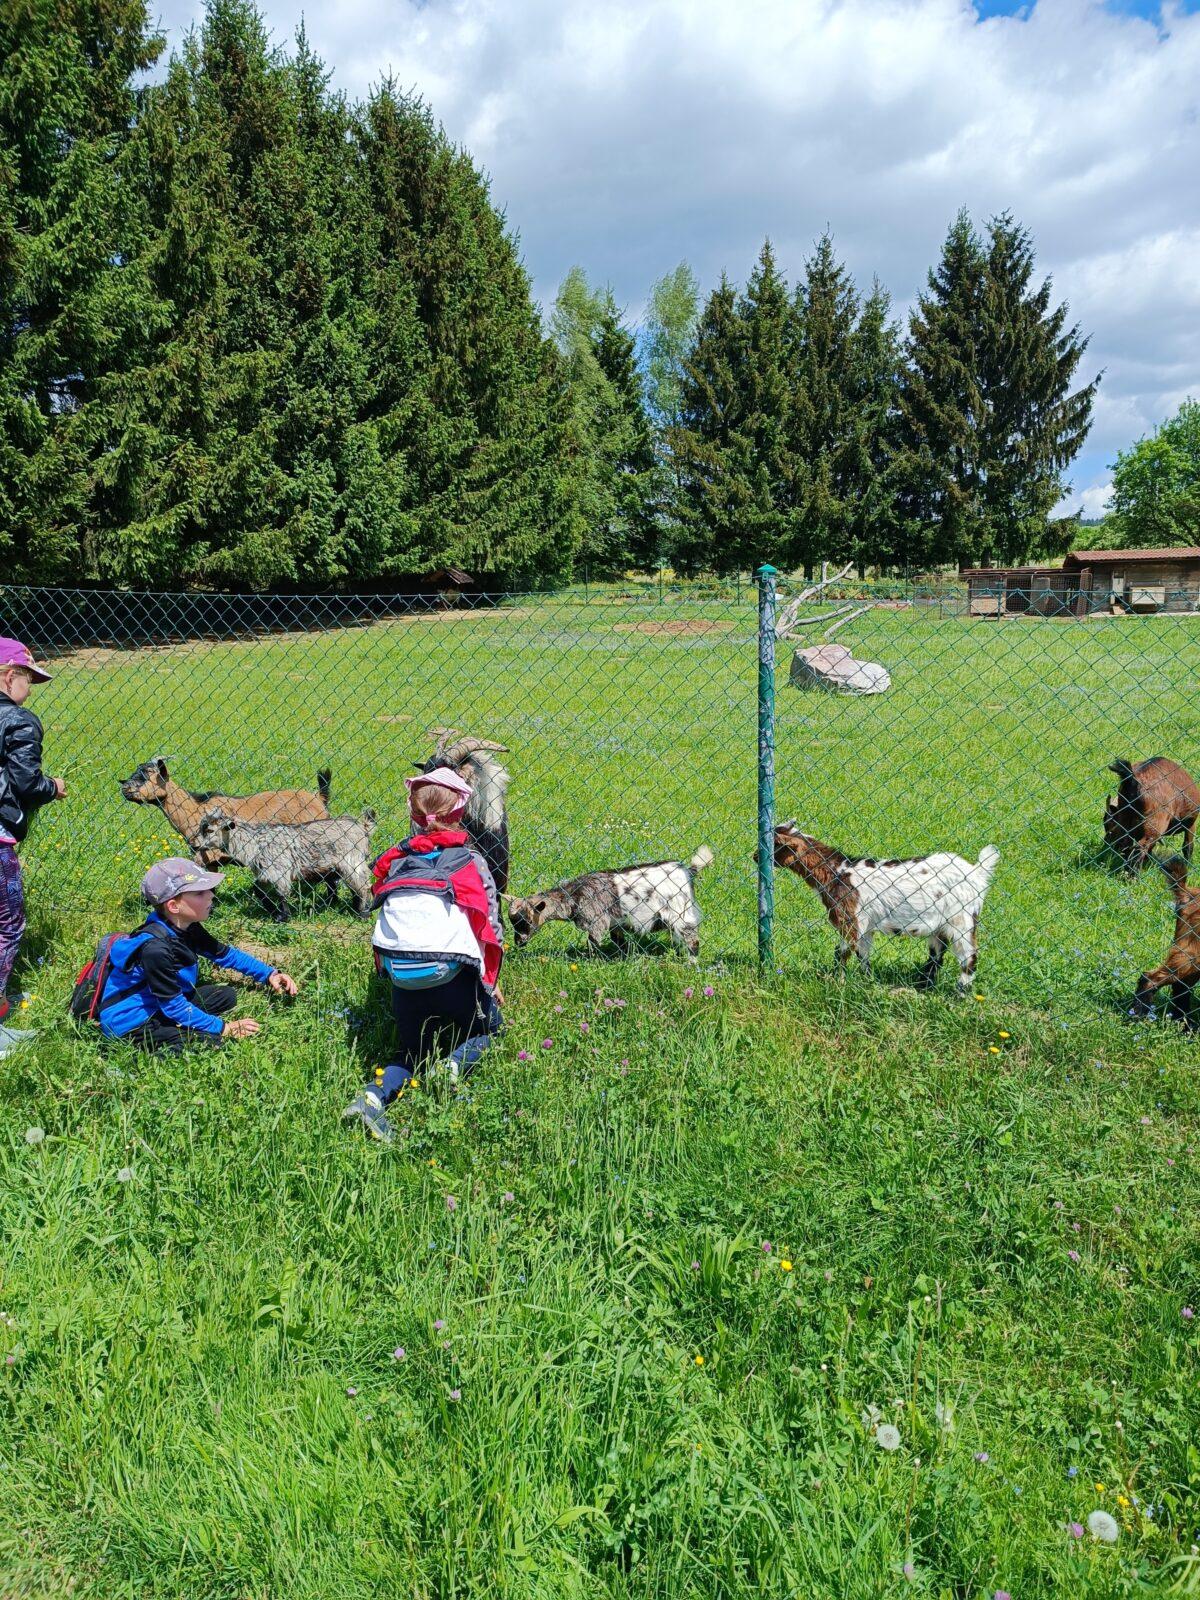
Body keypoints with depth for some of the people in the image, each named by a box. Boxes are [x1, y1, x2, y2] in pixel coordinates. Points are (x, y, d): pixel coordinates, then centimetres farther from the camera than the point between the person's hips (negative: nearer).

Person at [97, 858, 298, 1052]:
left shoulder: (187, 929, -4)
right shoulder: (156, 948, -30)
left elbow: (225, 953, 11)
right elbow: (174, 1006, -24)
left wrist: (268, 974, 1)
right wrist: (223, 1029, -18)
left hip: (161, 1005, 9)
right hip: (131, 1022, -9)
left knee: (227, 995, 5)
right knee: (209, 1041, -21)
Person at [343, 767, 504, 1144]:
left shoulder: (395, 860, 19)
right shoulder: (471, 861, 11)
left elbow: (387, 918, 20)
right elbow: (490, 924, 11)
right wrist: (490, 980, 22)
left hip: (400, 971, 3)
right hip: (451, 969, -3)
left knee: (412, 1052, 23)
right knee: (486, 1026, 26)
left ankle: (373, 1095, -7)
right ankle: (455, 1065, -6)